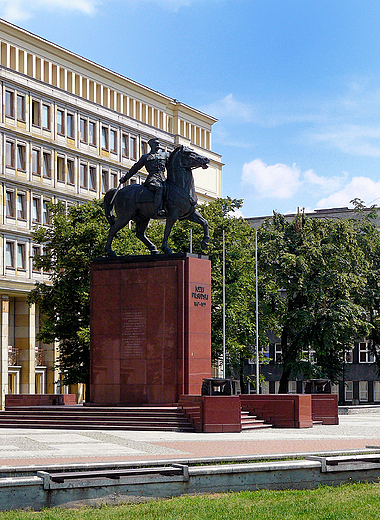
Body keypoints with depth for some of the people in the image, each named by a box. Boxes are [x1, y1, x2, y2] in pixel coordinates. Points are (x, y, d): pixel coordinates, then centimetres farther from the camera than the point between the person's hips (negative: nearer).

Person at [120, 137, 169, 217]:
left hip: (163, 179, 5)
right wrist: (125, 177, 28)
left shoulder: (165, 154, 25)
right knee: (160, 188, -36)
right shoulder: (145, 157, 20)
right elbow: (135, 168, 26)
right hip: (152, 179, -4)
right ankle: (158, 210, -50)